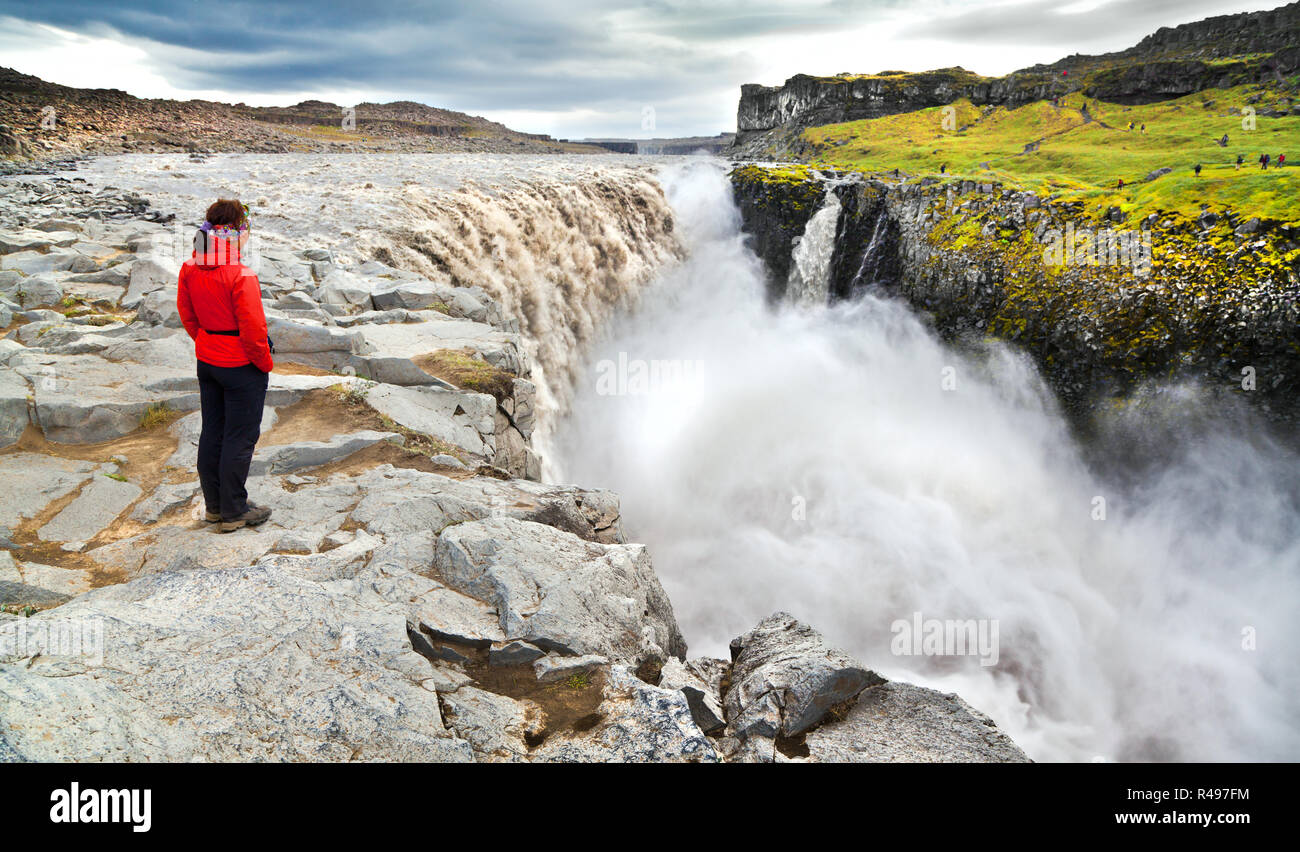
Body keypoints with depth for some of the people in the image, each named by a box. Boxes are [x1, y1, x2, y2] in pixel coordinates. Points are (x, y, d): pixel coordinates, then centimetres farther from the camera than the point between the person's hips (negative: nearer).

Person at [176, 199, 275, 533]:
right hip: (242, 367, -7)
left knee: (212, 432, 17)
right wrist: (265, 363, -7)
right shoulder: (241, 276, -25)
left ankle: (214, 505, 29)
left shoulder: (190, 269, -3)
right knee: (240, 437, 4)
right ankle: (233, 512, 13)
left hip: (206, 361, 7)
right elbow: (253, 329, -22)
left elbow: (186, 313, 9)